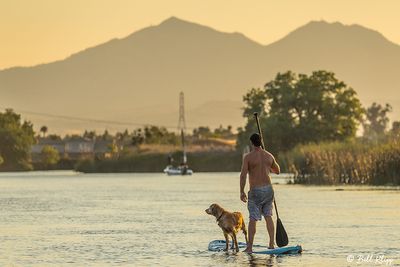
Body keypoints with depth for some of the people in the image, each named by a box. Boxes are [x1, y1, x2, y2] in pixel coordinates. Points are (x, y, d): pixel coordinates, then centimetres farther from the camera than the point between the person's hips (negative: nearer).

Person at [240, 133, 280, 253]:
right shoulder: (269, 156, 5)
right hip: (268, 189, 4)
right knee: (268, 216, 15)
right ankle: (271, 243, 11)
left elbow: (243, 175, -14)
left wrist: (242, 192, -9)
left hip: (255, 190, -4)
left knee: (253, 219, -2)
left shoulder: (248, 157, -10)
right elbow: (277, 171, 19)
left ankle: (249, 247, -1)